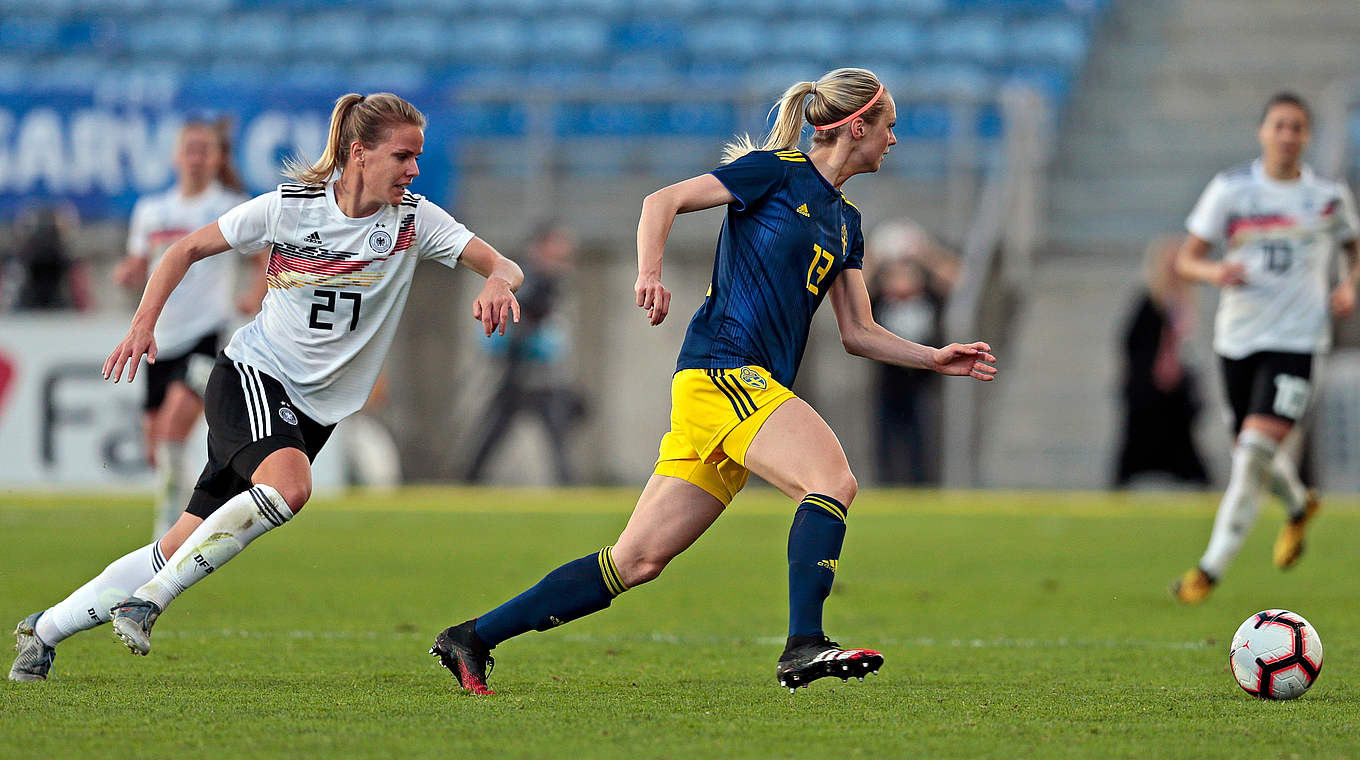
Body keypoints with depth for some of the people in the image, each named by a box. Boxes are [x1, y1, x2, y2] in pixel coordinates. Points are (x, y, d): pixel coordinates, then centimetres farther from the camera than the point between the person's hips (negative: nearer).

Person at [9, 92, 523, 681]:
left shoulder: (414, 220, -3)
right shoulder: (289, 206, -8)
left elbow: (505, 268, -11)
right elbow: (187, 249, 4)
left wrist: (498, 284, -35)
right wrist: (143, 323, -8)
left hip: (315, 410, 4)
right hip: (252, 374, -4)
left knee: (181, 552, 1)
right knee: (289, 484, -35)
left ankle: (45, 630, 16)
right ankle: (147, 600, -23)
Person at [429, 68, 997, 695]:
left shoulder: (845, 221, 22)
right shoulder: (777, 171, -1)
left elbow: (858, 333, 24)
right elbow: (662, 202, -5)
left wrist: (934, 358, 12)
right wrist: (650, 273, -21)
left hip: (756, 386, 8)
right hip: (722, 369, -8)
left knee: (637, 561, 3)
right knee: (833, 481, -26)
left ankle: (473, 638, 6)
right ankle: (804, 647, -32)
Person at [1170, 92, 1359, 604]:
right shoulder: (1231, 189, -1)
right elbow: (1185, 260, -1)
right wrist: (1213, 272, -23)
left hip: (1295, 337, -2)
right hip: (1237, 336, 2)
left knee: (1257, 448, -18)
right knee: (1253, 454, 13)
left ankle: (1212, 566, -15)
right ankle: (1299, 506, 48)